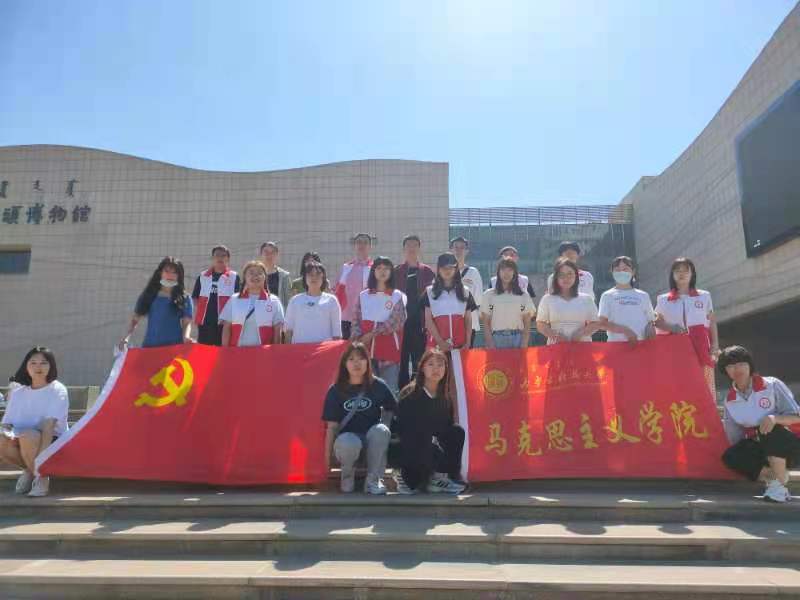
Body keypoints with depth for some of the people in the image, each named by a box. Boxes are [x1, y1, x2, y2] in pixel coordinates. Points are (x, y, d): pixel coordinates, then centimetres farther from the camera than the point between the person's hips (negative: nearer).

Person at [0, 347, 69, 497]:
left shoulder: (57, 390, -9)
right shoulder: (17, 391, 6)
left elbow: (49, 426, -21)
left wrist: (40, 457, -31)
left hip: (53, 442, -4)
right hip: (24, 443, 4)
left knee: (28, 436, -35)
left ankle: (41, 478, -10)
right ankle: (29, 470, 3)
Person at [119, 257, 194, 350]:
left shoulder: (184, 299, 6)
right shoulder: (149, 295, 12)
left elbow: (187, 322, 1)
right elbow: (135, 319, 15)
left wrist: (186, 338, -19)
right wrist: (127, 337, 0)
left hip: (174, 346, -2)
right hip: (150, 346, 3)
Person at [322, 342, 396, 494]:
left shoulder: (378, 386, -1)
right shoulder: (336, 390, -1)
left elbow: (391, 410, 10)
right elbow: (332, 426, -1)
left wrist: (385, 430, -7)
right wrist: (327, 458, -3)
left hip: (372, 438, 1)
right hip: (348, 437, -1)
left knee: (381, 430, -34)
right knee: (348, 444, -37)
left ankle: (373, 479, -14)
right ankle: (348, 474, -1)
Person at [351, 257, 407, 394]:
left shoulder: (397, 296, 2)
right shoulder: (363, 296, 10)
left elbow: (396, 321, -10)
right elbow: (356, 322, 7)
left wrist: (372, 334, -15)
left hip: (389, 348, -2)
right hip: (367, 348, 2)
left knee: (389, 388, -1)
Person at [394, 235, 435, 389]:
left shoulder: (427, 272, 6)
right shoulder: (396, 272, 6)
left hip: (421, 322, 0)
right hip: (401, 321, 0)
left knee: (419, 359, 3)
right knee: (402, 359, 4)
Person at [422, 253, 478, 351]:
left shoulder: (465, 292, 11)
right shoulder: (430, 292, 5)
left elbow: (468, 320, 10)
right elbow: (428, 320, -2)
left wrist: (467, 343, -1)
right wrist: (440, 342, -12)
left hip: (460, 345, 2)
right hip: (436, 344, -1)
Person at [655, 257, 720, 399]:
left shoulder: (704, 296, 15)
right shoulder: (664, 300, 11)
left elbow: (712, 322, 13)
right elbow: (656, 322, 7)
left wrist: (715, 346, 2)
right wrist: (671, 328, -13)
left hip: (700, 347, 1)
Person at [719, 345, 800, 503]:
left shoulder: (772, 385, -8)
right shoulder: (729, 400, 2)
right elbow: (735, 438, 5)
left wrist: (775, 418, -29)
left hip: (786, 445, -3)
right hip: (757, 448, 3)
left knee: (770, 430, -36)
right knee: (730, 456, -27)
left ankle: (779, 484, -22)